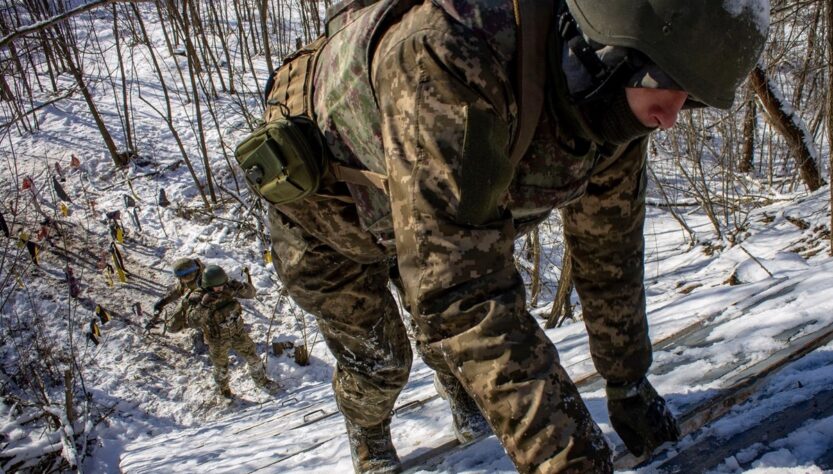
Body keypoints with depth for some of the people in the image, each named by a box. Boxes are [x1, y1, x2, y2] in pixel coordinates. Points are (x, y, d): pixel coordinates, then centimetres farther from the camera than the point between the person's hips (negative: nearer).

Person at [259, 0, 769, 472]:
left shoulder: (615, 108, -22)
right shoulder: (447, 61, -47)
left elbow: (609, 252, -8)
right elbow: (459, 293, -49)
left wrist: (628, 386, 0)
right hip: (323, 200, -4)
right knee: (377, 358, 0)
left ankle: (466, 405, 46)